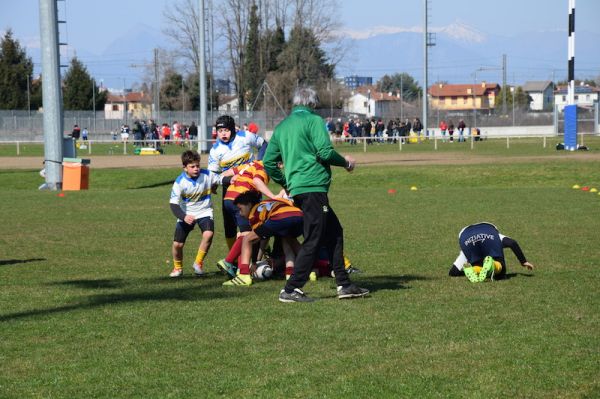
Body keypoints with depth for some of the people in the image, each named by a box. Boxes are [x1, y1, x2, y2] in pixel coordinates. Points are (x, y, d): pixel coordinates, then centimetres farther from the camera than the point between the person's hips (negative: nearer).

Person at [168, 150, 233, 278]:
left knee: (208, 234, -28)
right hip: (187, 215, 0)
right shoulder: (180, 182, -19)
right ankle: (178, 268, 25)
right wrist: (184, 217, -36)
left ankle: (198, 263, -6)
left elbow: (221, 179, -3)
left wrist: (231, 179, -27)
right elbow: (174, 204, -20)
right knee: (177, 244, -5)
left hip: (204, 212, 0)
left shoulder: (207, 175, -16)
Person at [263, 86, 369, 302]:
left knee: (334, 231, 15)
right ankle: (291, 290, -9)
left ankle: (344, 284, 15)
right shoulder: (313, 121, -4)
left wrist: (286, 183, 27)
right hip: (313, 186, -9)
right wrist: (345, 161, 2)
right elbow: (325, 152, -16)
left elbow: (268, 162, 16)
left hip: (295, 188, 9)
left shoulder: (282, 126, 17)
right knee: (313, 240, -6)